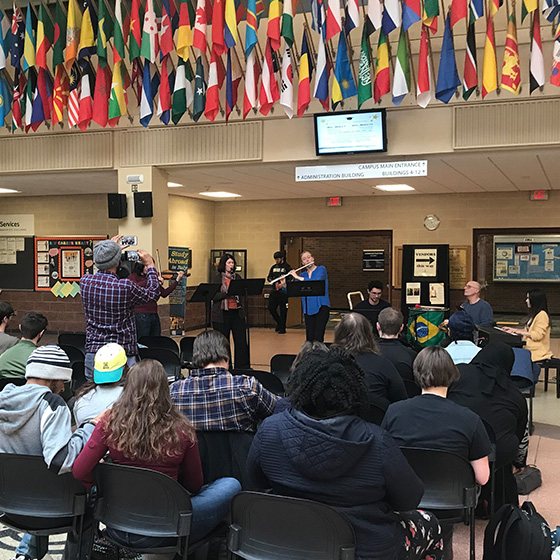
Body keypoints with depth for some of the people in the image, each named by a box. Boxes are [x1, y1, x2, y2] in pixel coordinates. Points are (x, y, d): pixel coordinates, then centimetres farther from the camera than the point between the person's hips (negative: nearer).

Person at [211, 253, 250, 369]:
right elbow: (214, 296, -9)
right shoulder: (217, 278, 0)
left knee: (241, 340, 0)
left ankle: (243, 366, 8)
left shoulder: (237, 277, 12)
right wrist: (227, 294, -21)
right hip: (222, 314, -3)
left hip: (237, 313, 3)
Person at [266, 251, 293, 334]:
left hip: (283, 291, -6)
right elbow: (269, 277, 19)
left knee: (283, 310, -3)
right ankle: (279, 323, 22)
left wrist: (284, 282, -22)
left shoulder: (287, 267, -2)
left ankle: (282, 328, 5)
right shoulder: (273, 267, 16)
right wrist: (270, 279, -4)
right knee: (271, 308, 1)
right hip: (274, 291, 6)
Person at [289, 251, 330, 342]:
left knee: (318, 337, -14)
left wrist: (298, 277, -15)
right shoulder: (302, 275, 13)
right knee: (309, 337, 1)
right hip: (308, 309, 4)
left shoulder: (321, 269, 1)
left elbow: (317, 281, -19)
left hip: (321, 307, -4)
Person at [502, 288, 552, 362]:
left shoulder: (542, 315, -14)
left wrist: (520, 332, -15)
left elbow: (538, 335, -20)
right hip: (531, 349, 10)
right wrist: (513, 330, 18)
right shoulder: (535, 314, 19)